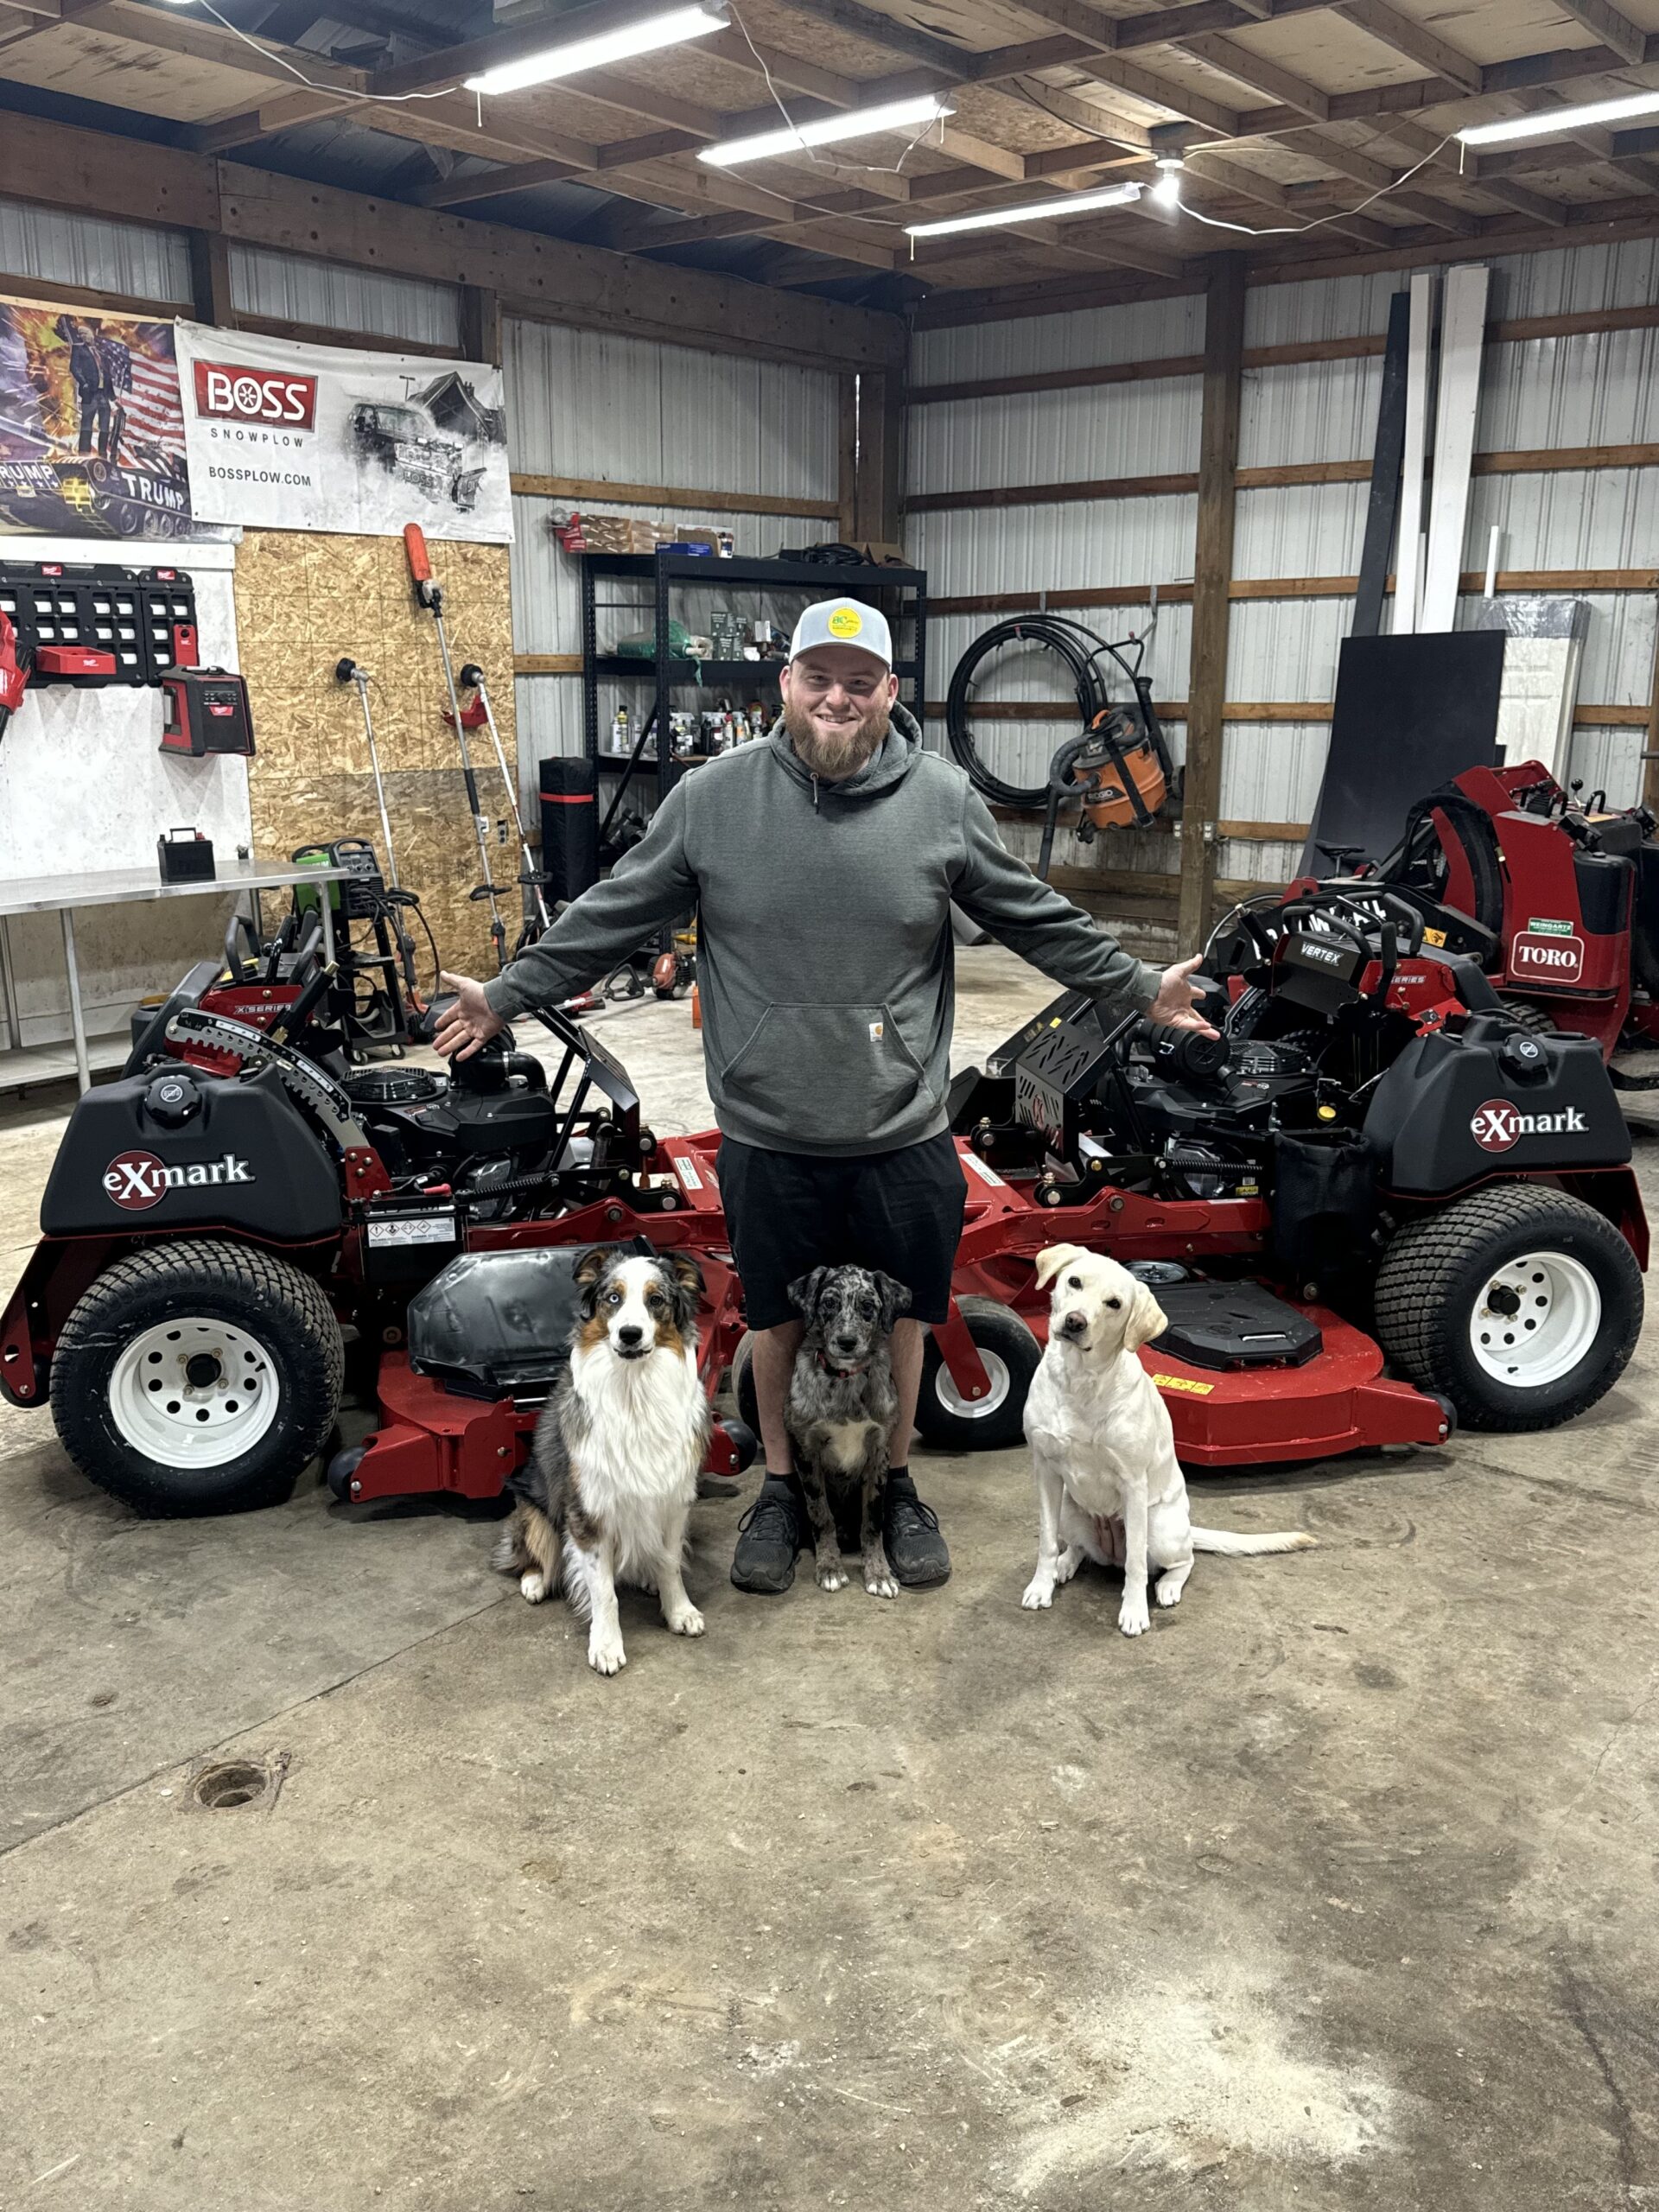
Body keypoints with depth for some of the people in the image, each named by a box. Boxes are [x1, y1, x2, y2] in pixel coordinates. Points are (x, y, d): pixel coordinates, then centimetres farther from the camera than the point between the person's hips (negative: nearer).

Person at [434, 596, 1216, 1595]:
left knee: (902, 1317, 16)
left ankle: (897, 1486, 38)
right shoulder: (711, 797, -4)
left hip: (904, 1138, 1)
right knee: (778, 1319, 16)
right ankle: (782, 1490, 37)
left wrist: (1141, 985, 8)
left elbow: (1036, 917, 7)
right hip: (768, 1137, 0)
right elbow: (612, 917, 4)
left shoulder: (945, 800, -3)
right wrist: (508, 995, 5)